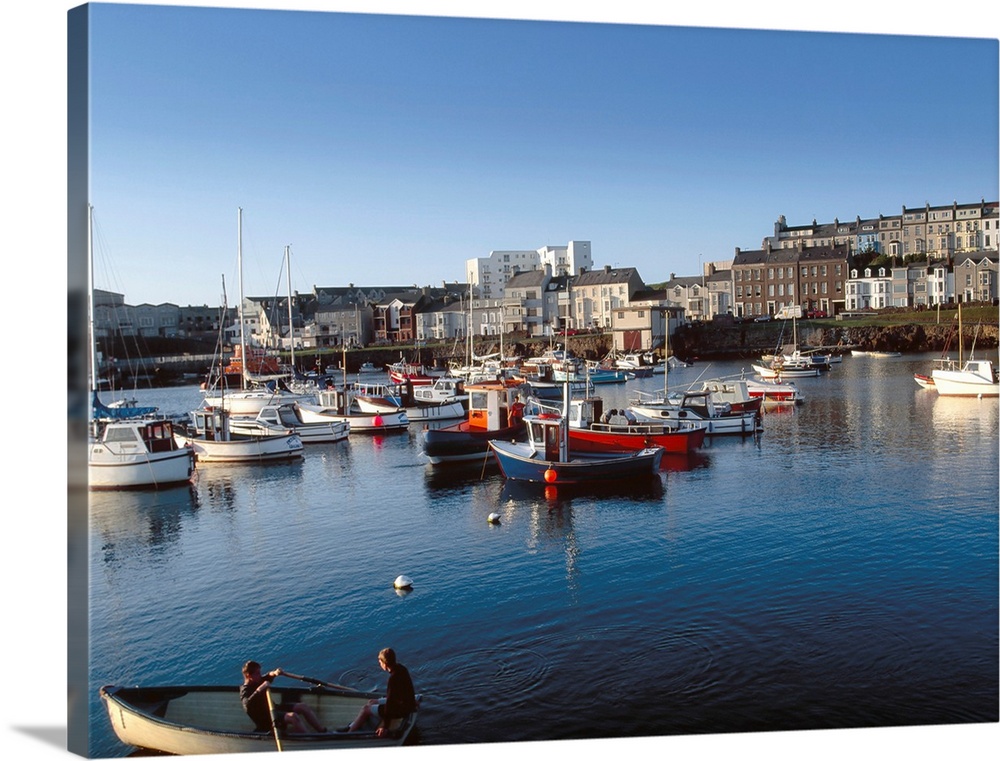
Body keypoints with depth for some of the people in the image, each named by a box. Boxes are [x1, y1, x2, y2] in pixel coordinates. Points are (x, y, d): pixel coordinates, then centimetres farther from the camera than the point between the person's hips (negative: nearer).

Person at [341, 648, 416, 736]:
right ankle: (350, 727, 15)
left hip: (402, 708, -9)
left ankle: (349, 733, 8)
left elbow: (390, 701, -26)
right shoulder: (400, 667, -2)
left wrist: (385, 726, -21)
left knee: (366, 709, -3)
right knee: (371, 702, 15)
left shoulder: (393, 678, -29)